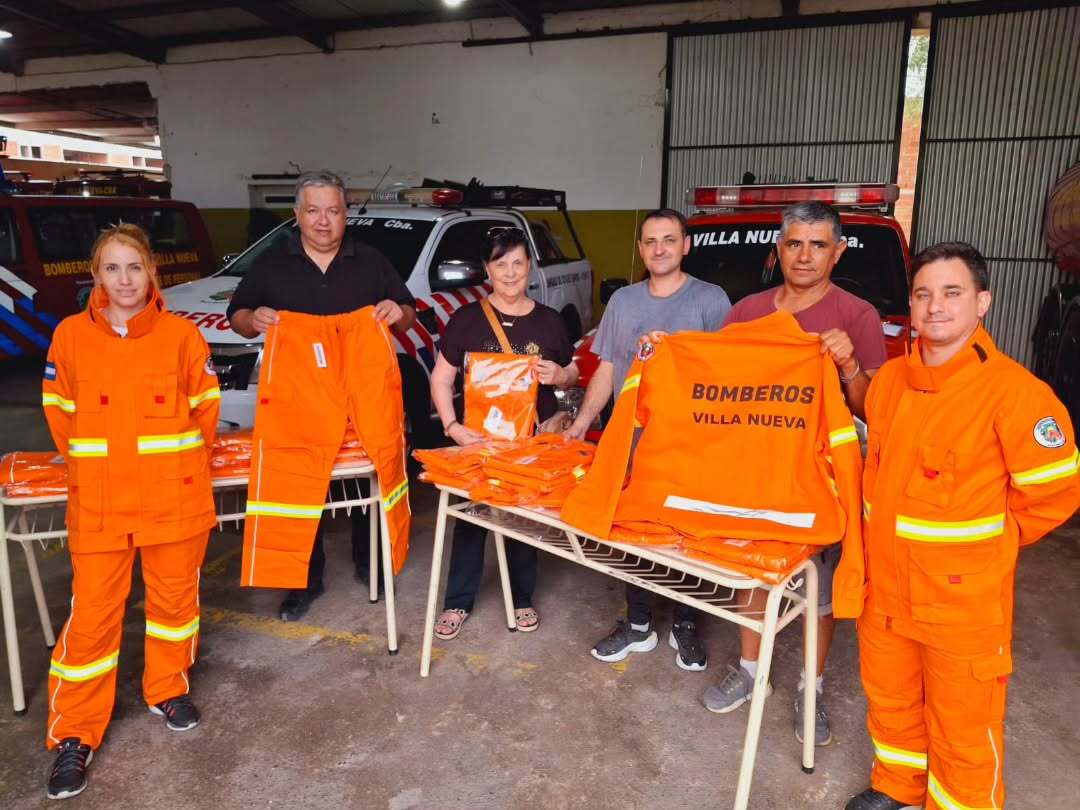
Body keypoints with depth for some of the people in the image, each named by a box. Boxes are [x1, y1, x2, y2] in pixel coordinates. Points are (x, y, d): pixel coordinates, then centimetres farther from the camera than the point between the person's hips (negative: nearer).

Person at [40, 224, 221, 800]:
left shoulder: (182, 335, -5)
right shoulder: (70, 335, -1)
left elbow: (204, 406, 5)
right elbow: (58, 411, 9)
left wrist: (181, 458, 7)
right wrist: (90, 462, 9)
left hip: (174, 495, 0)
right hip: (97, 500, 0)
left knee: (173, 596, 13)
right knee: (92, 613, 4)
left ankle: (168, 690, 37)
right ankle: (74, 734, 19)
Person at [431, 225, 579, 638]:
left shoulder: (549, 321, 5)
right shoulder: (466, 319, -1)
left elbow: (573, 374, 14)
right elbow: (441, 378, 1)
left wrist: (560, 375, -9)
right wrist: (452, 425, -12)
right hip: (477, 437, -1)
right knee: (470, 516, 5)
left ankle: (522, 598, 29)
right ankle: (458, 602, 20)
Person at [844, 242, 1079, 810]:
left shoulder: (1013, 391, -18)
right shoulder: (889, 379, 2)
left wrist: (989, 541, -3)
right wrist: (884, 533, 12)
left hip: (963, 598, -6)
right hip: (884, 586, 6)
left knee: (963, 725, 10)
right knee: (889, 698, 24)